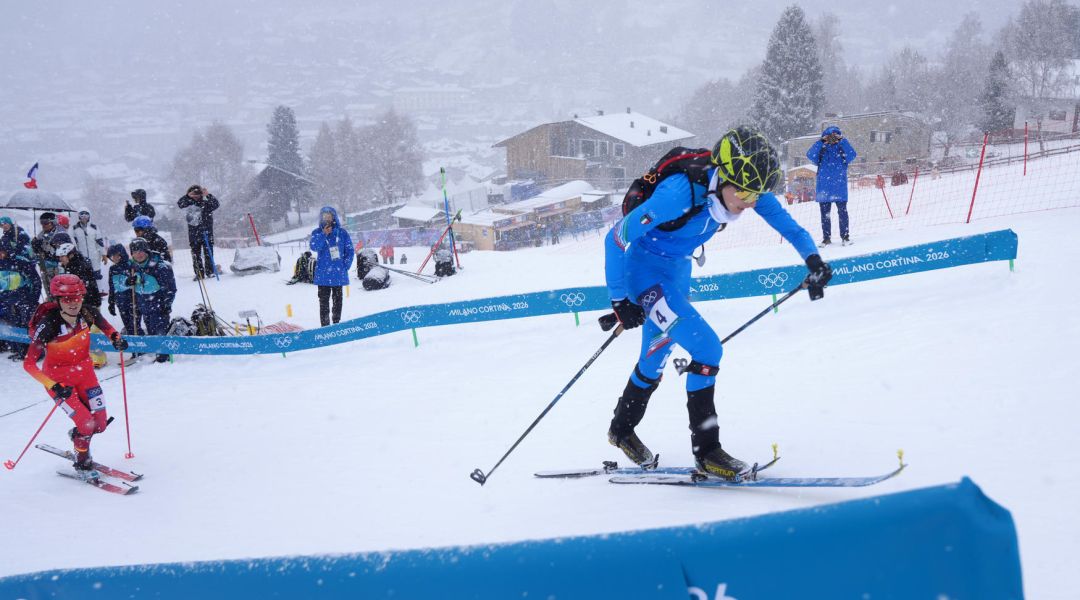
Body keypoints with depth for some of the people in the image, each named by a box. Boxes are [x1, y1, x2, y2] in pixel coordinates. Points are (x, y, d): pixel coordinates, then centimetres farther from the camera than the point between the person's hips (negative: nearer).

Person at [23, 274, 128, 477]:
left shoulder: (87, 313, -17)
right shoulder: (48, 325, -30)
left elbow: (104, 324, 9)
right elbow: (29, 364, -28)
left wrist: (116, 338, -11)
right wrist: (53, 387, -36)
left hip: (84, 371, 5)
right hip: (59, 378, -5)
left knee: (101, 422, 2)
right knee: (87, 424, -13)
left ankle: (77, 437, 37)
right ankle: (82, 464, 16)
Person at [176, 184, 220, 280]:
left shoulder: (206, 204, 1)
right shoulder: (190, 205, 7)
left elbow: (216, 204, -13)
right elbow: (179, 203, -5)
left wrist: (208, 195, -25)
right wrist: (188, 196, -18)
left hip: (207, 234, -2)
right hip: (194, 236, 2)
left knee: (208, 254, -2)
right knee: (196, 256, 5)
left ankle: (210, 272, 6)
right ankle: (199, 274, 12)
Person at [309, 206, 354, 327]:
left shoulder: (342, 233, 4)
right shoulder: (317, 233, 3)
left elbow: (349, 250, 6)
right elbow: (314, 247, -13)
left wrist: (346, 266, -4)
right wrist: (324, 234, -22)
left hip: (338, 274, 1)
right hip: (323, 273, -1)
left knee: (337, 299, 8)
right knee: (324, 300, -2)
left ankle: (337, 323, 16)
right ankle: (325, 325, 0)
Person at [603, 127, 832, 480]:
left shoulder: (745, 185, -17)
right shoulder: (682, 192, -35)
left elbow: (786, 223, -3)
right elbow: (616, 238, -27)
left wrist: (812, 258, -22)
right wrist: (619, 301, -21)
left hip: (677, 271, 8)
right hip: (644, 269, -8)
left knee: (657, 355, 22)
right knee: (706, 348, -19)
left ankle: (622, 430, 44)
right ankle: (706, 450, -8)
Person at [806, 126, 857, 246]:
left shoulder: (843, 149, 6)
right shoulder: (821, 150, 7)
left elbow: (852, 156, -13)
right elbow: (810, 155, -10)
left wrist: (842, 142, -15)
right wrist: (821, 142, -14)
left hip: (840, 186, -1)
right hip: (824, 187, 1)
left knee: (842, 211, -2)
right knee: (825, 213, 5)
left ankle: (845, 236, 6)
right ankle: (826, 238, 12)